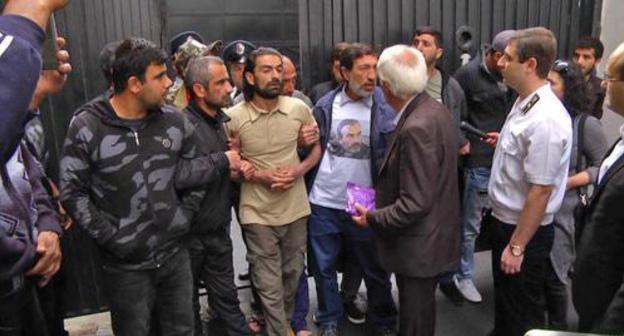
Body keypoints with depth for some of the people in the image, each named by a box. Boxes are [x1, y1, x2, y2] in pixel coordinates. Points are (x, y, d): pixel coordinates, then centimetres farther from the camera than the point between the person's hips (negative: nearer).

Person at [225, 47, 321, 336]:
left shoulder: (299, 108, -4)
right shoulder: (233, 117, -12)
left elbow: (317, 147, 9)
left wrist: (299, 170, -10)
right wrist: (259, 175, -17)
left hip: (296, 209, 3)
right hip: (258, 214, -3)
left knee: (292, 275, 21)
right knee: (269, 286, 5)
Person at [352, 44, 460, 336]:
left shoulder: (416, 127, -28)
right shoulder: (434, 110, 2)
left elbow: (414, 204, -27)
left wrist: (372, 218, -13)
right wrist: (382, 192, 11)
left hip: (418, 246, -9)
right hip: (430, 236, 9)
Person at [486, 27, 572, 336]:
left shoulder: (545, 119, -28)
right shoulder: (525, 102, 1)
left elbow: (540, 192, -26)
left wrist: (517, 246, -21)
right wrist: (505, 142, 13)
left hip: (525, 230, -9)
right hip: (505, 219, 9)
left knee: (523, 310, 12)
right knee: (503, 295, 28)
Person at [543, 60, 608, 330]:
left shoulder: (586, 124, -9)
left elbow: (602, 166, -4)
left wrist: (569, 182, -15)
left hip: (561, 212, -4)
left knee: (552, 275, 6)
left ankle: (557, 327, 31)